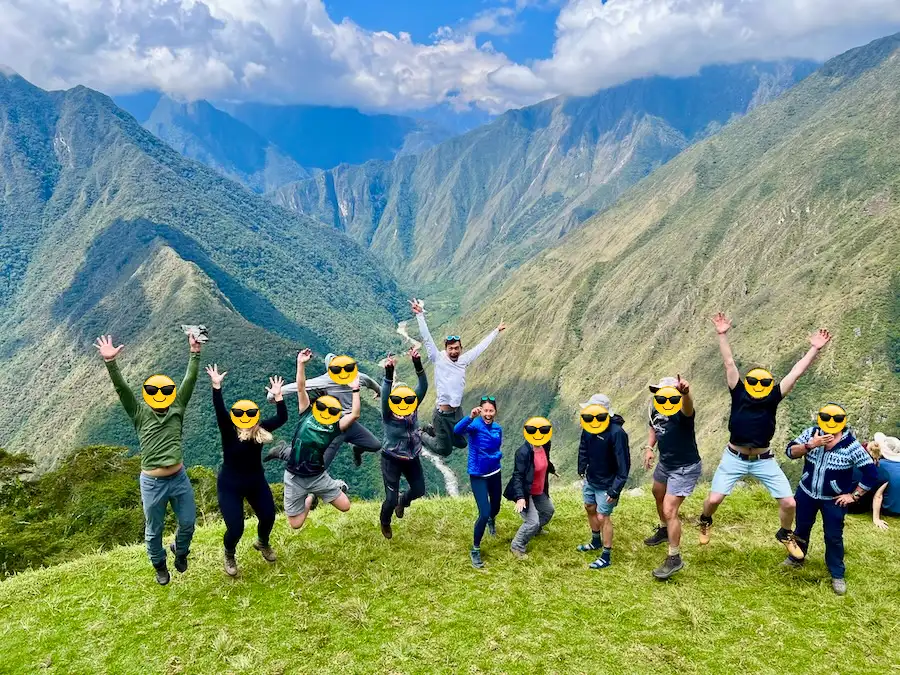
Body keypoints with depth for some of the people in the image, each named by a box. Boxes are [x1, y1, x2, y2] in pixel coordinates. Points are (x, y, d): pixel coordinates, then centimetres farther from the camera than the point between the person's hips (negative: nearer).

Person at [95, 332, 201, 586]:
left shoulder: (177, 408, 0)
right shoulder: (140, 413, -5)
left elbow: (189, 381, -7)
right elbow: (121, 389, -17)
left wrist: (195, 352, -15)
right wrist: (110, 362, -30)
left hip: (179, 478, 2)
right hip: (152, 483, -2)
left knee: (188, 522, 13)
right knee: (154, 531, 14)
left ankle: (180, 550, 44)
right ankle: (160, 566, 40)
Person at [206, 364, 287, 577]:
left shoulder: (260, 431, -10)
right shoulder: (229, 432, -19)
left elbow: (282, 418, -15)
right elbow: (220, 412, -33)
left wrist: (278, 396, -23)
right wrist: (216, 386, -42)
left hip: (256, 483, 4)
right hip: (230, 486, -4)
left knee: (268, 518, 11)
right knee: (235, 529, -7)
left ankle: (262, 543, 48)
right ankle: (229, 556, 29)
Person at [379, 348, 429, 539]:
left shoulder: (414, 407, -11)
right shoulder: (388, 414, -21)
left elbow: (423, 387, -23)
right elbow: (385, 396, -40)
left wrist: (418, 365, -37)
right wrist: (388, 375, -55)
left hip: (412, 458, 5)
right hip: (391, 459, -4)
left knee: (419, 490, 14)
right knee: (391, 498, -2)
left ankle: (403, 501, 51)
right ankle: (385, 523, 33)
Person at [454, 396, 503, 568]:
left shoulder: (498, 428, -1)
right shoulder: (475, 425, -20)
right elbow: (457, 430, -42)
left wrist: (498, 455, -11)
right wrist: (470, 417, -59)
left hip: (494, 473, 6)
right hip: (478, 476, -6)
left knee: (495, 508, 25)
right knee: (484, 513, -14)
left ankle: (491, 521, 63)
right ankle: (475, 550, 6)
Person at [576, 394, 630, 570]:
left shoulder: (616, 433, -30)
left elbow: (623, 464, -25)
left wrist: (615, 490, -24)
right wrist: (581, 468, 10)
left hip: (606, 484, -7)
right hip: (590, 479, 7)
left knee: (603, 517, 1)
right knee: (590, 508, 22)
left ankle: (606, 557, 18)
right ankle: (596, 542, 46)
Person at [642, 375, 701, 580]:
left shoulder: (681, 412, -31)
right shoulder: (655, 408, -8)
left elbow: (688, 409, -58)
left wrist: (685, 393, -80)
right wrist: (649, 448, -2)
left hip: (685, 468, -9)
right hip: (665, 462, 9)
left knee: (669, 511, -13)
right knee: (658, 495, 30)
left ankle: (674, 558, 5)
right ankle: (664, 531, 57)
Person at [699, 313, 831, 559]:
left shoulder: (773, 397, -4)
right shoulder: (739, 394, -7)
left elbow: (796, 373, -6)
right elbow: (729, 364, -12)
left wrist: (814, 349, -9)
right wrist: (722, 335, -16)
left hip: (764, 460, 2)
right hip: (735, 458, -2)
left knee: (789, 503, 0)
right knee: (713, 499, -6)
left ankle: (785, 535, 32)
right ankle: (705, 522, 30)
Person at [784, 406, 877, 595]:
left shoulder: (851, 445, -21)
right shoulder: (811, 433, -15)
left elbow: (870, 473, -15)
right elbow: (790, 452, -20)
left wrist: (854, 495, -12)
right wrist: (810, 445, -37)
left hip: (834, 500, -3)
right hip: (806, 493, 3)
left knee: (834, 537, 7)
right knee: (801, 528, 20)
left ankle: (837, 575, 25)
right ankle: (795, 559, 43)